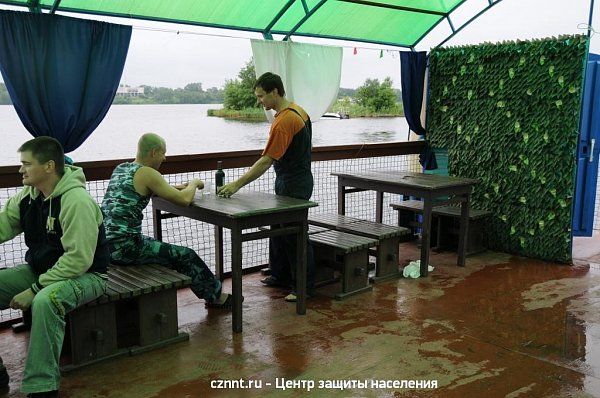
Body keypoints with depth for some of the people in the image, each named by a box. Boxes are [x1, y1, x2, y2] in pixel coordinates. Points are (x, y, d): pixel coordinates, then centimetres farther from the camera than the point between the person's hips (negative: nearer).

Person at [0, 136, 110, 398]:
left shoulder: (77, 201, -23)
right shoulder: (27, 196, 3)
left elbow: (78, 260, -25)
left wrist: (35, 290, -23)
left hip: (85, 275, -8)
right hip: (39, 269, 9)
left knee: (44, 301, -37)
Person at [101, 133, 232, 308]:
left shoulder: (120, 168, 14)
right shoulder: (147, 173, -13)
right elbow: (184, 200, -16)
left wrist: (178, 187, 20)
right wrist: (194, 184, 6)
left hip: (104, 244, 9)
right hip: (125, 247, -9)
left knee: (166, 249, 27)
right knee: (185, 256, 5)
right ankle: (215, 296, 23)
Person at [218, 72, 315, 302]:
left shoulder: (283, 122, -24)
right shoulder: (298, 111, 7)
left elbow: (266, 161, -27)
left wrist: (237, 184, -26)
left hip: (292, 186, -10)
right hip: (288, 182, 10)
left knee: (294, 235, -2)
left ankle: (305, 287, 9)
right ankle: (280, 276, 29)